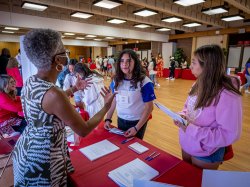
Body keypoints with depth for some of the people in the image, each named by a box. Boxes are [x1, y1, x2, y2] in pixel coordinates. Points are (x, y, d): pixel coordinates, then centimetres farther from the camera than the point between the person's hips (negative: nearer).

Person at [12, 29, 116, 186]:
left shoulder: (30, 82, -5)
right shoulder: (54, 94, -32)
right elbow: (84, 131, -24)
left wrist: (73, 89, 17)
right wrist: (107, 106, -13)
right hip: (43, 157, -8)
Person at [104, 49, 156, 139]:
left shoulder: (144, 82, -18)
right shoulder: (116, 80, -3)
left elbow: (149, 107, -15)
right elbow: (113, 100, 7)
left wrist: (136, 128, -18)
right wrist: (108, 119, -1)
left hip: (137, 122, -4)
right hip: (120, 120, 5)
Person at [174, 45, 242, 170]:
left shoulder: (227, 95, -28)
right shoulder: (198, 85, -3)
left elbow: (230, 134, -28)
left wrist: (191, 129, -29)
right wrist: (183, 115, -10)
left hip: (206, 153, -7)